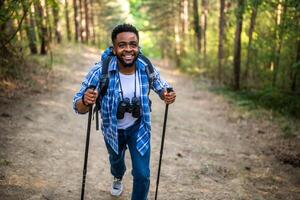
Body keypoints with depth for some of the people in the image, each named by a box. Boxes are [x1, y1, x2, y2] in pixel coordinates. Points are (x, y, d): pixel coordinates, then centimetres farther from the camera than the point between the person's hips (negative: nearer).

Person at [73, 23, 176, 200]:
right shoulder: (100, 71, -31)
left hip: (139, 128, 0)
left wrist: (167, 94, -29)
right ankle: (118, 178, 67)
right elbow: (79, 107, -28)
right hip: (112, 129, 0)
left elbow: (161, 87, -4)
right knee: (116, 159, 30)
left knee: (142, 175, 0)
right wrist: (85, 101, -53)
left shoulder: (147, 69, -24)